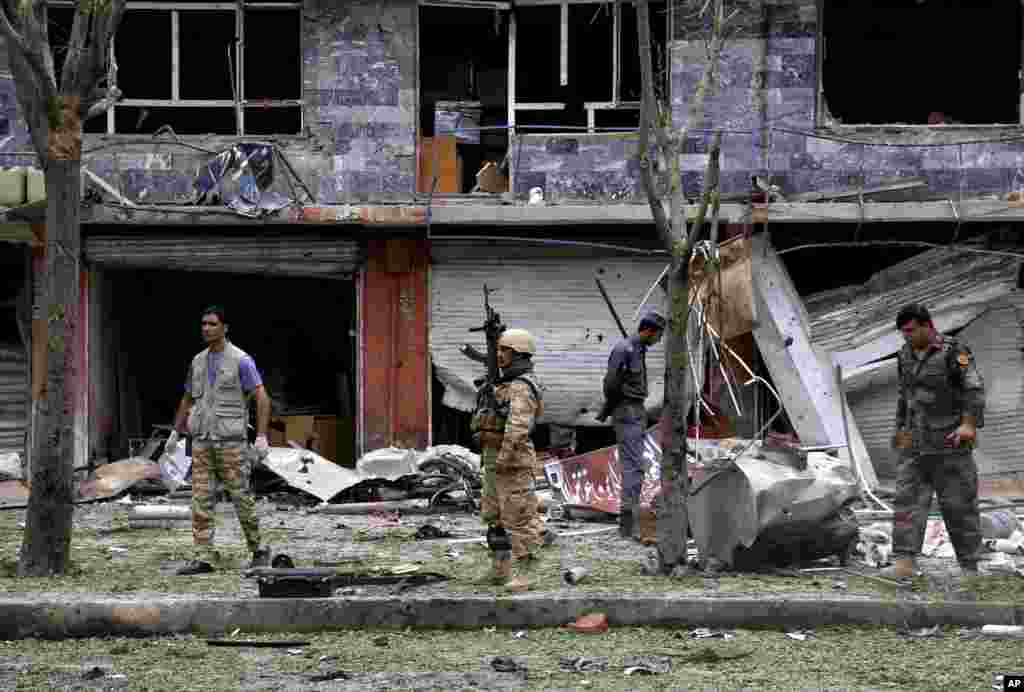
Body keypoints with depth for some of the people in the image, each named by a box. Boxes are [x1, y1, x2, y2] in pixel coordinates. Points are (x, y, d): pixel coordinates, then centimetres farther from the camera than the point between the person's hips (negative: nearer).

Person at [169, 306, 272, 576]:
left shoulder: (241, 360, -8)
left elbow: (262, 399, -11)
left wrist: (262, 437, -18)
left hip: (230, 439, -5)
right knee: (201, 498, -3)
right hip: (202, 440, 5)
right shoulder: (198, 361, 11)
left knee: (239, 495, -1)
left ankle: (258, 550, 17)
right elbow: (188, 399, 23)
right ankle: (204, 558, -4)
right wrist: (175, 433, 20)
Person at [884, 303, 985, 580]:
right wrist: (900, 427, 31)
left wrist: (969, 424, -33)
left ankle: (969, 568, 11)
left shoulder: (954, 352, -11)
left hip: (950, 441, -6)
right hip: (916, 444, 6)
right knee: (907, 500, -6)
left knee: (959, 506, 0)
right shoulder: (907, 354, 10)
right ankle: (903, 564, -12)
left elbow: (975, 389, -21)